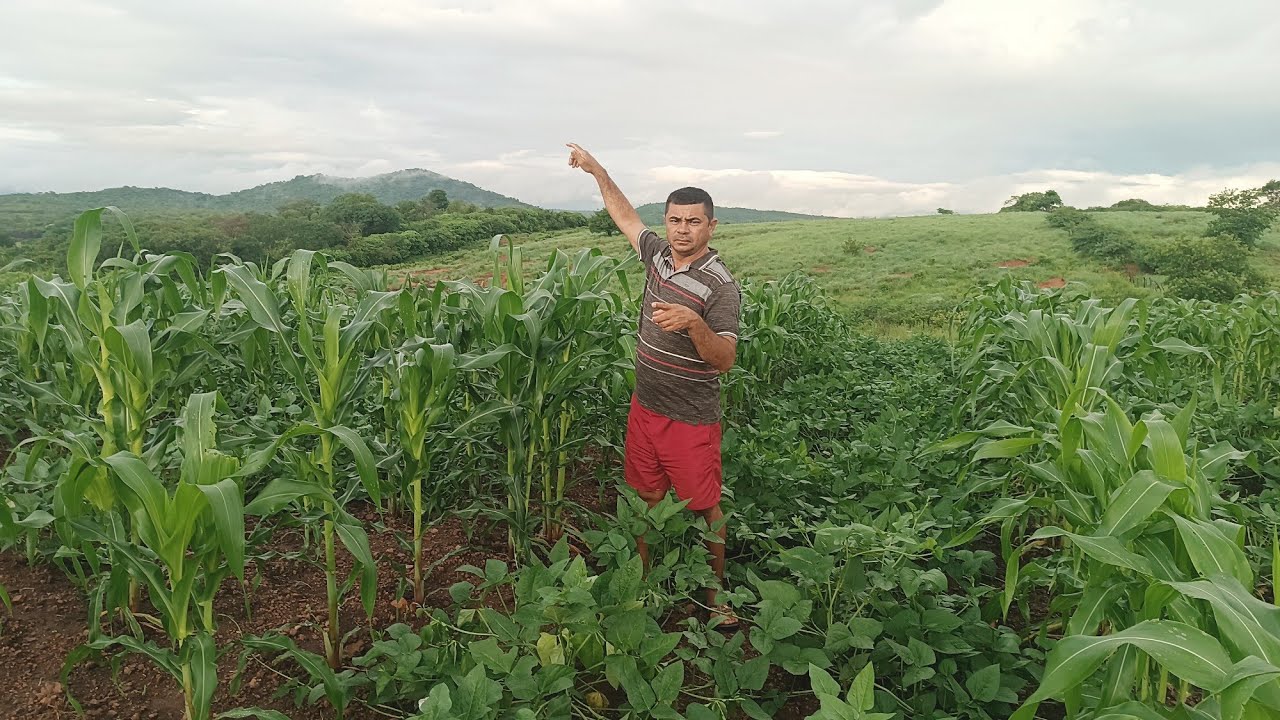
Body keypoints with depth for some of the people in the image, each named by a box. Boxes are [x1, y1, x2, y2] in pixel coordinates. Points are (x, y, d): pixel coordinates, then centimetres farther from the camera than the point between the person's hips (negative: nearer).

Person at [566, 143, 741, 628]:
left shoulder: (720, 286, -18)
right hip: (645, 407, 6)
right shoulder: (659, 254, 2)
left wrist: (693, 323, -39)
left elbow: (724, 361, -22)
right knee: (647, 500, 16)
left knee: (705, 508, 5)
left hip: (691, 420, -6)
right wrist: (596, 170, 21)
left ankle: (715, 593, 21)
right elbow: (626, 216, 20)